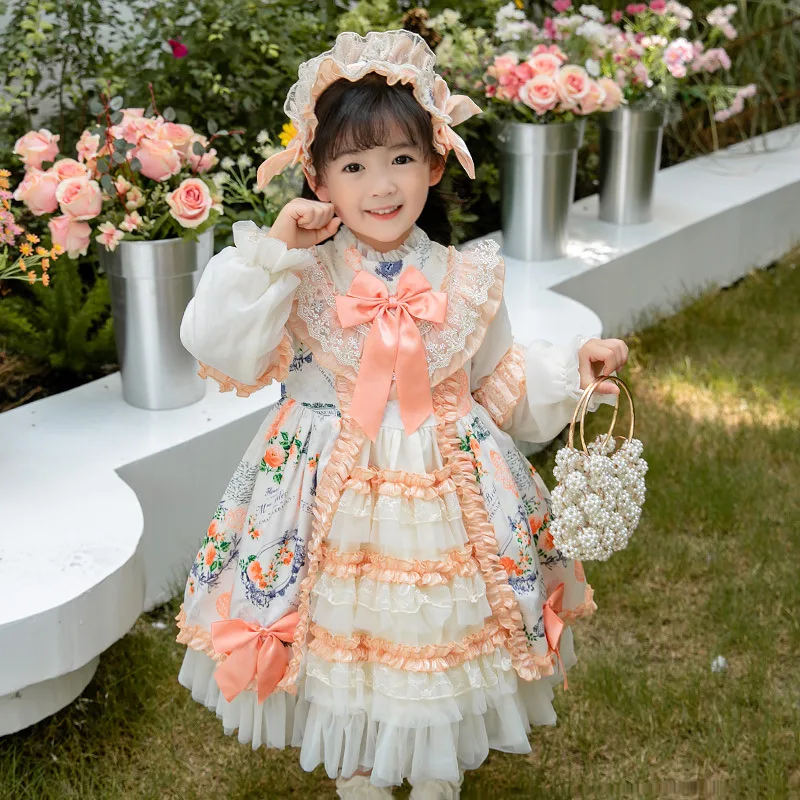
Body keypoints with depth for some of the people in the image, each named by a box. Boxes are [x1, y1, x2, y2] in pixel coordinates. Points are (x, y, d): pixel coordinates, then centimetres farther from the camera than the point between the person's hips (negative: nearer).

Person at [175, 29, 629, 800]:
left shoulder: (464, 280, -3)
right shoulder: (303, 275, -10)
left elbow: (500, 383, 8)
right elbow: (220, 347, -19)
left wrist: (570, 367, -5)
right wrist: (270, 252, -23)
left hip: (445, 491, 2)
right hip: (336, 492, -1)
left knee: (440, 637, 15)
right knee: (343, 632, 15)